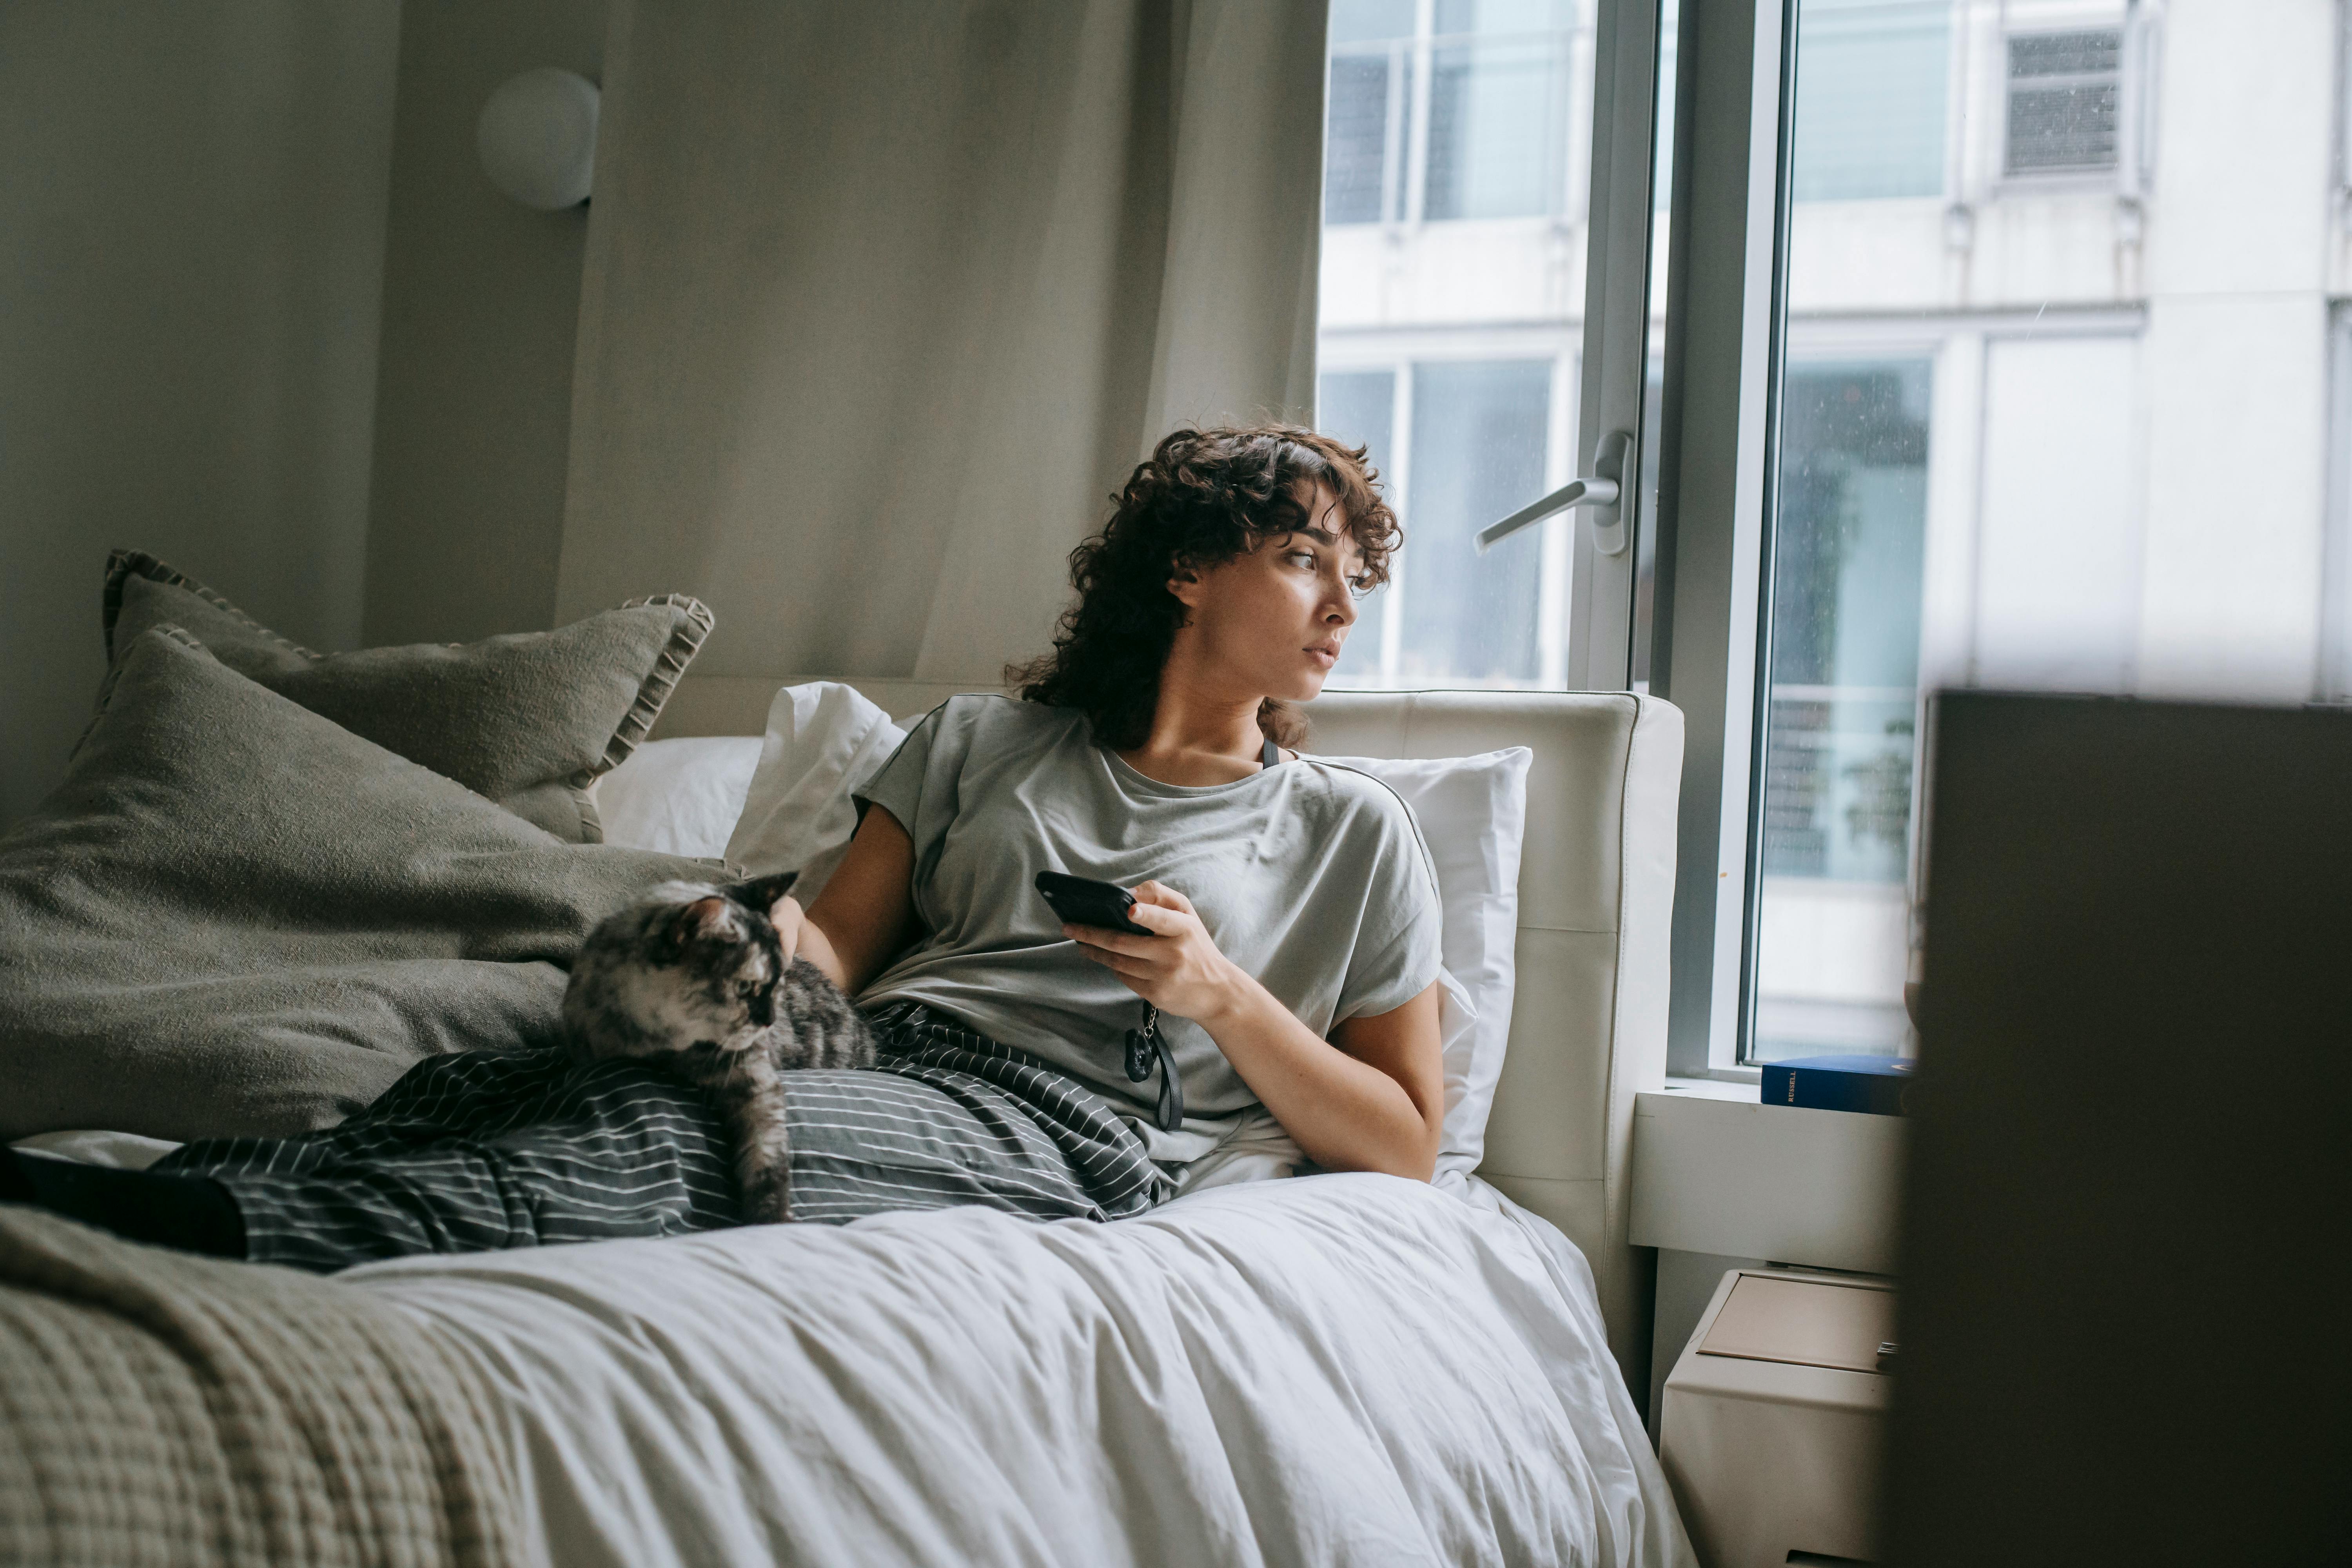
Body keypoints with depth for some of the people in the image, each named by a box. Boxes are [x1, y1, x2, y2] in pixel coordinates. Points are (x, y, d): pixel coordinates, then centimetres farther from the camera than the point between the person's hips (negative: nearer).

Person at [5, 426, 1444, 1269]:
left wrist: (1216, 989, -3)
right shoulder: (979, 743, 23)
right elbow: (839, 947, 16)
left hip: (1057, 1131, -4)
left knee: (668, 1133, -35)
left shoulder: (1354, 834, 17)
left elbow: (1404, 1147, 12)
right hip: (882, 1062, 4)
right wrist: (772, 938, -10)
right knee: (470, 1083, -27)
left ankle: (192, 1222, -52)